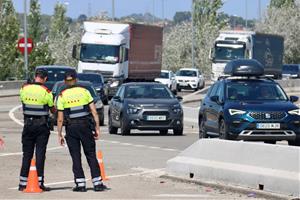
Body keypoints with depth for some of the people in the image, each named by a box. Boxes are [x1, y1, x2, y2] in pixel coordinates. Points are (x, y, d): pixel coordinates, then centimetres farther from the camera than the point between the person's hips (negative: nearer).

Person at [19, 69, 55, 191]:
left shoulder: (24, 88, -1)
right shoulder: (46, 91, -10)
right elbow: (53, 110, 0)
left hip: (28, 124, 3)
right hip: (42, 125, -3)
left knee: (27, 154, 9)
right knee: (40, 154, 0)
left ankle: (23, 183, 8)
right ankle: (40, 183, -3)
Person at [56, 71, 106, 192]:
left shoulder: (62, 96, 0)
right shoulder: (84, 92, 3)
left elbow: (60, 119, -3)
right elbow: (94, 112, -1)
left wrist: (59, 135, 3)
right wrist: (97, 128, 4)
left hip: (71, 128, -1)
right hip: (85, 126, 1)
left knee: (76, 157, 5)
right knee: (91, 155, 7)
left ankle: (80, 184, 1)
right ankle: (97, 183, 4)